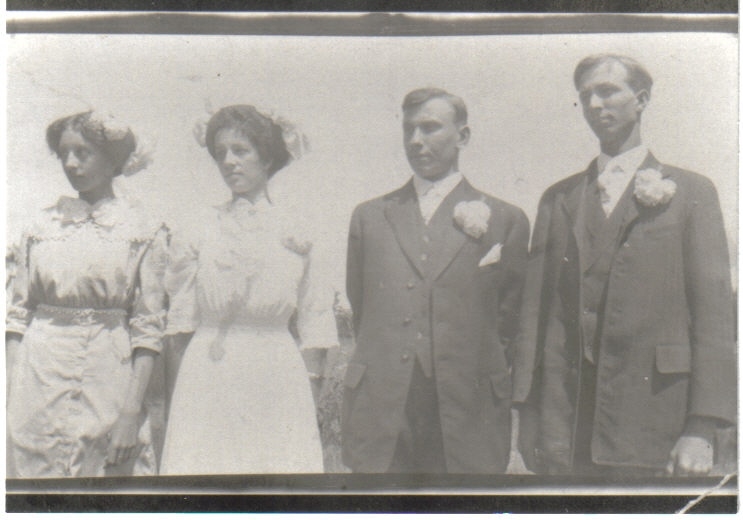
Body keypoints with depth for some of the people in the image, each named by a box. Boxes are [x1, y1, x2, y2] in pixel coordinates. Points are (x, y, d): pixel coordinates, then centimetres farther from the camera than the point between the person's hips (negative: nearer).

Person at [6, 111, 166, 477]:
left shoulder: (145, 231, 0)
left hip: (108, 379, -2)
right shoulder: (42, 226, 8)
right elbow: (18, 313, 8)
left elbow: (148, 327, -4)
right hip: (40, 379, 2)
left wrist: (131, 411, -11)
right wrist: (10, 392, -1)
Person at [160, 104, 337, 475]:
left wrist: (309, 385, 2)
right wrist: (185, 377, 0)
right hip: (209, 378, 0)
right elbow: (182, 323, 7)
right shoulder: (199, 233, 5)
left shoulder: (297, 231, 6)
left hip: (277, 379, 0)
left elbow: (315, 319, 7)